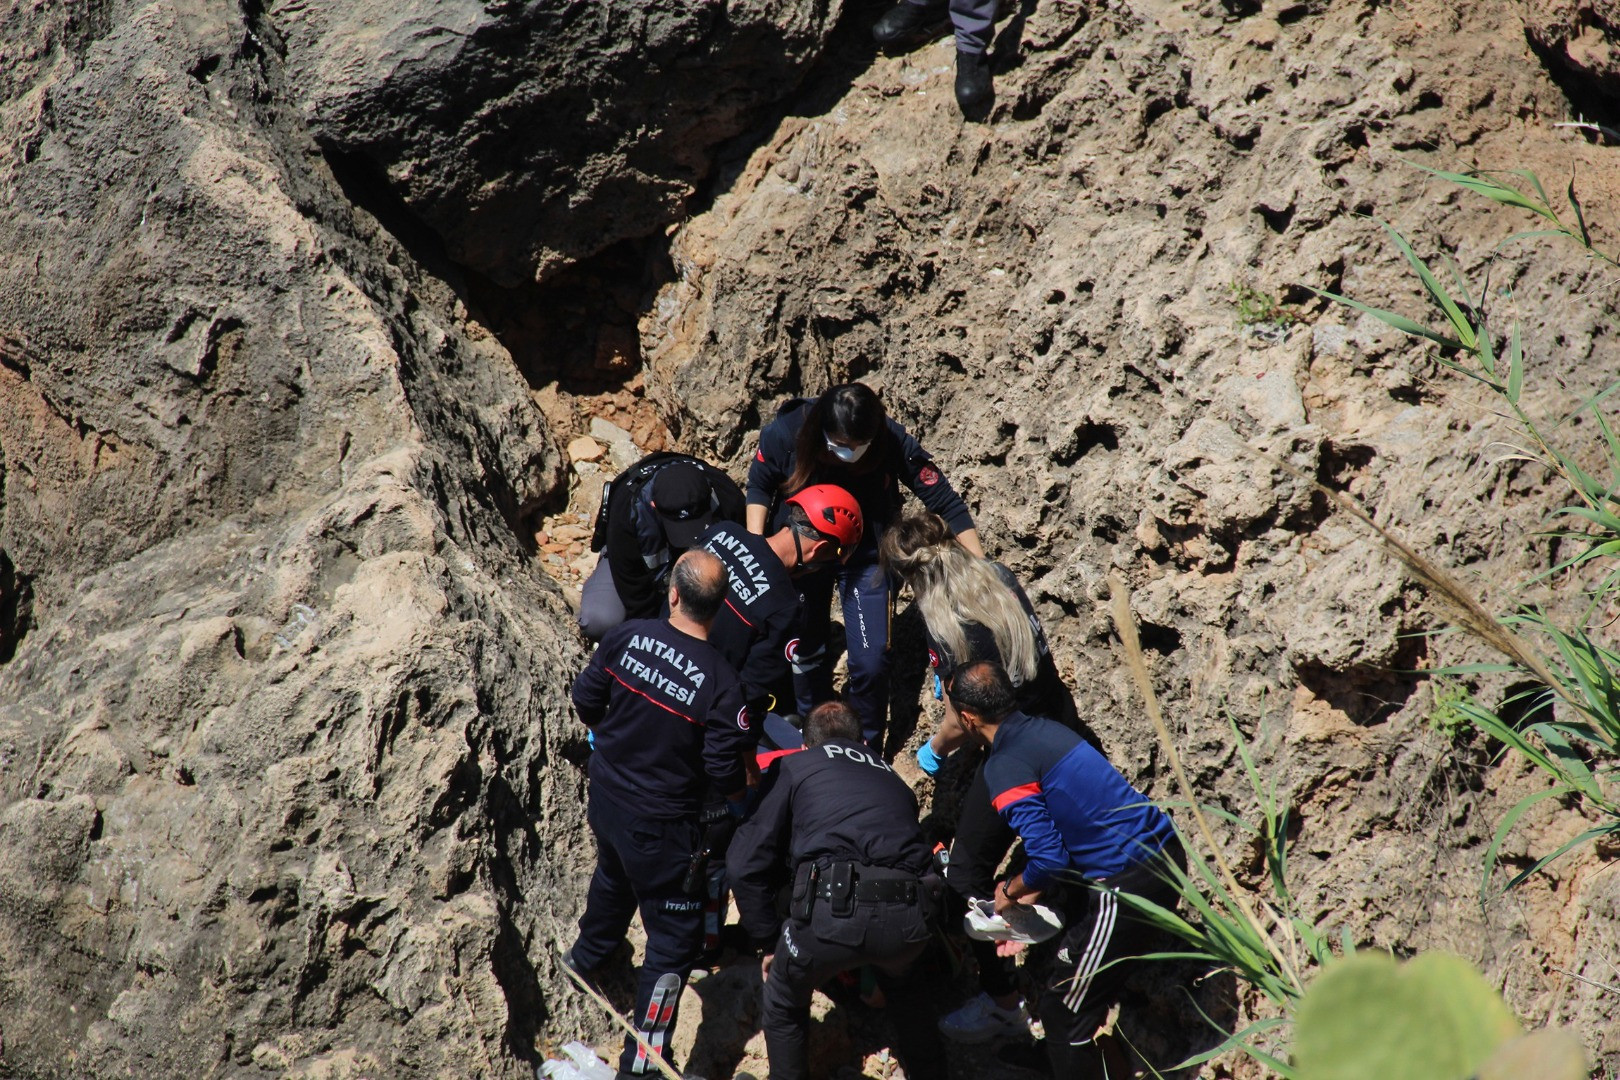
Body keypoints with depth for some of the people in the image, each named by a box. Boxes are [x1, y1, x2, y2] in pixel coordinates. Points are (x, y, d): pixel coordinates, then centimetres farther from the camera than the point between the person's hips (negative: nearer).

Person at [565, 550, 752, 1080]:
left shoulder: (628, 635, -16)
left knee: (613, 876, 38)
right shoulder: (720, 682, -28)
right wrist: (741, 803, 2)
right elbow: (725, 770, -21)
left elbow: (585, 697, -2)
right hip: (660, 824, -6)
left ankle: (588, 953, 66)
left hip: (605, 795, 6)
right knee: (675, 936, 9)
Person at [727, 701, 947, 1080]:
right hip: (910, 916, 4)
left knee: (783, 1007, 27)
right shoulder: (889, 776, 34)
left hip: (832, 908, -4)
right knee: (907, 991, 39)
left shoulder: (798, 767, 23)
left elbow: (746, 862, 15)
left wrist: (769, 942, 24)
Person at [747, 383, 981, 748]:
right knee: (805, 653, 14)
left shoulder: (894, 443, -29)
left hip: (866, 557, -1)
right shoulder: (786, 433, -28)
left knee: (871, 663, -5)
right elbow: (759, 486, -6)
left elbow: (945, 502, -19)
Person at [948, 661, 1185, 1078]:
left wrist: (1012, 892, 1)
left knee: (1064, 1013, 0)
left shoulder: (1005, 769, -15)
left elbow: (1049, 860, -20)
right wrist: (1029, 901, 24)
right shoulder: (1043, 728, 12)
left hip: (1131, 883, -9)